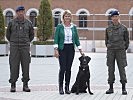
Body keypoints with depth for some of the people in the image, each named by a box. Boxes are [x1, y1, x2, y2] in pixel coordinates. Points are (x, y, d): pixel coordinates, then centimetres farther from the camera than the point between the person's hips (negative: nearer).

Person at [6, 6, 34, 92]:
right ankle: (13, 85, 4)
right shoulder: (12, 23, 3)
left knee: (26, 66, 1)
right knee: (14, 66, -3)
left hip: (25, 48, 1)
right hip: (14, 48, -1)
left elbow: (31, 35, 18)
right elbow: (8, 34, 16)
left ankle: (25, 85, 8)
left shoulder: (28, 23, 5)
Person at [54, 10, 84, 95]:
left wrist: (80, 50, 8)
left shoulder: (74, 27, 9)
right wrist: (56, 49, -11)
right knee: (62, 68, -7)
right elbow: (56, 39, -2)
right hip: (62, 49, -3)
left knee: (68, 68, 4)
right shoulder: (59, 26, 0)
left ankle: (67, 87, 11)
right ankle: (61, 87, 2)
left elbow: (76, 39, 12)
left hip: (71, 49, 3)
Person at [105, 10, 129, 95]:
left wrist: (124, 49, 7)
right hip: (110, 51, 2)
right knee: (111, 69, 2)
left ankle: (124, 88, 2)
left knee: (122, 68, -4)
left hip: (121, 51, -2)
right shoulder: (108, 28, 7)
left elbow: (127, 40, 8)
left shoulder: (123, 28, 1)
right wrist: (109, 47, 11)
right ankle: (111, 88, 9)